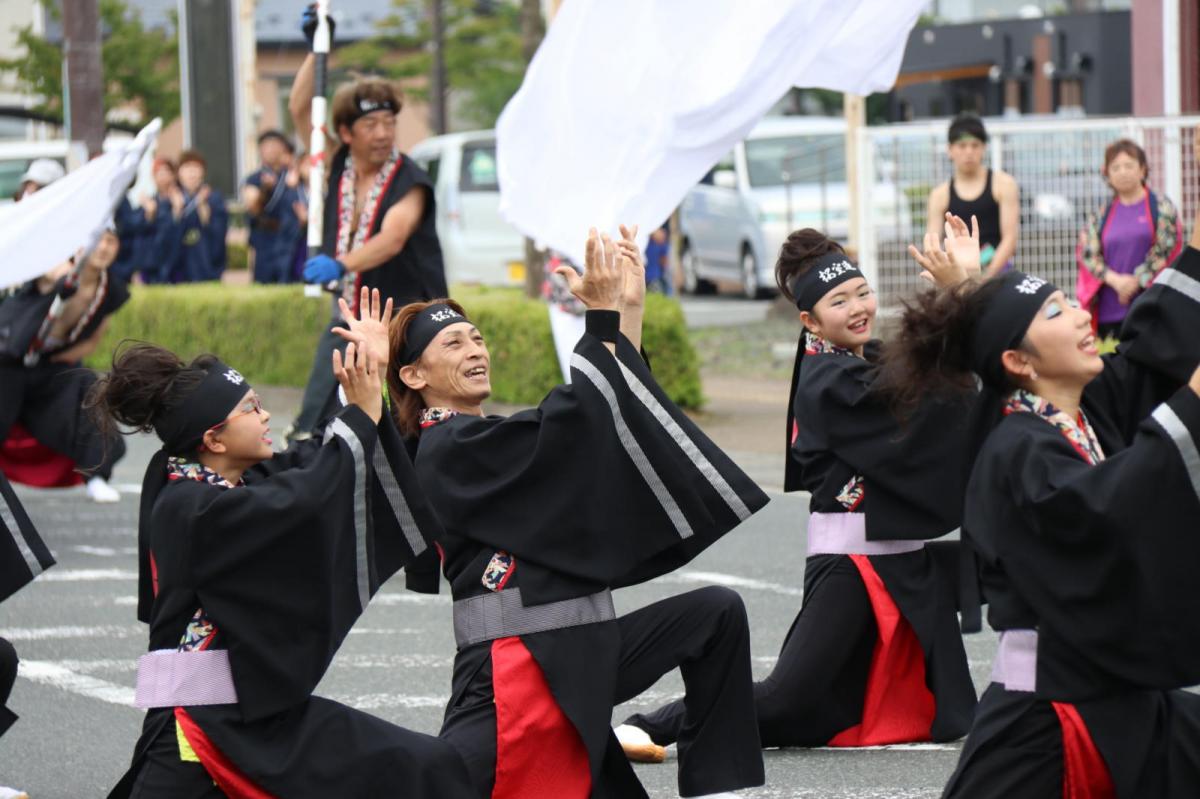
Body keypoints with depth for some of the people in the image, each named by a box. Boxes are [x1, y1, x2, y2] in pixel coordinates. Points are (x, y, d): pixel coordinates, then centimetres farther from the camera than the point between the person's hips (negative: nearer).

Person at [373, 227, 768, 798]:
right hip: (514, 660, -10)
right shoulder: (446, 451, -8)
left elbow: (615, 401, 18)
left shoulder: (493, 441, 21)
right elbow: (566, 426, -20)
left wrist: (629, 306, 11)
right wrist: (604, 315, -17)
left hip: (579, 646, 10)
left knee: (715, 613, 5)